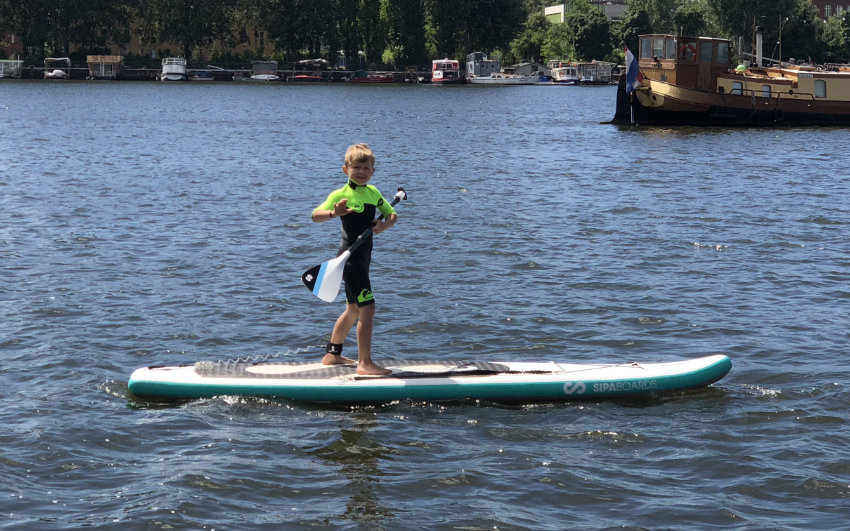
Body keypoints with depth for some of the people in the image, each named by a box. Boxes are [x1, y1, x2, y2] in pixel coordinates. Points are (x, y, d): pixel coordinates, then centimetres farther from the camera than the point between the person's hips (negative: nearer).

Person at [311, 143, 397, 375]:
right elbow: (315, 215, -21)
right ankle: (365, 363, -11)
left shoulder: (373, 192, 9)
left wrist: (385, 224, -6)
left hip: (362, 258, 9)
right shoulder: (341, 195, -12)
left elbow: (391, 214, 16)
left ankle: (332, 354, 34)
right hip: (351, 257, -9)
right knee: (368, 307, -14)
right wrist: (333, 213, -41)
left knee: (354, 309, 19)